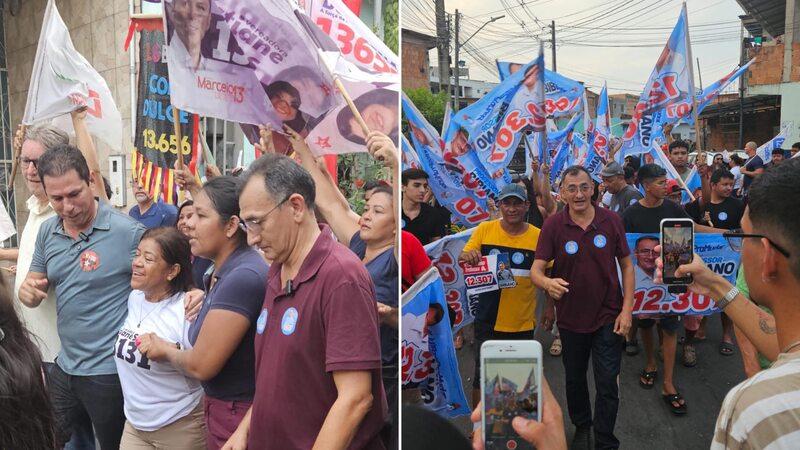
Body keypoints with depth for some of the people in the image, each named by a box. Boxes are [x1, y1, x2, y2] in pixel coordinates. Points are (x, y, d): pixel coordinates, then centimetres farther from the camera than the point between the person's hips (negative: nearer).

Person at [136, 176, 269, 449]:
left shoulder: (243, 276, -25)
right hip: (221, 410, 9)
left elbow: (201, 365, -22)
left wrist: (165, 350, -3)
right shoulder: (223, 272, 5)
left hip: (239, 416, -8)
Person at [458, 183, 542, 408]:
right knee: (482, 376, 10)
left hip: (523, 323, 1)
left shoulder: (538, 236, -6)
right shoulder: (484, 229, -5)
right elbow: (462, 258, -2)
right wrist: (467, 256, -25)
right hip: (488, 321, 0)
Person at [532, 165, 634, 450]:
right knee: (574, 378, 20)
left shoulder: (611, 221, -8)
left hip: (608, 316, -1)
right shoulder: (553, 226, -12)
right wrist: (548, 282, -35)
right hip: (571, 317, 1)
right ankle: (581, 425, 45)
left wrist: (627, 309, -6)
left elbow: (626, 265, -1)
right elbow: (536, 270, -14)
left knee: (607, 383, 4)